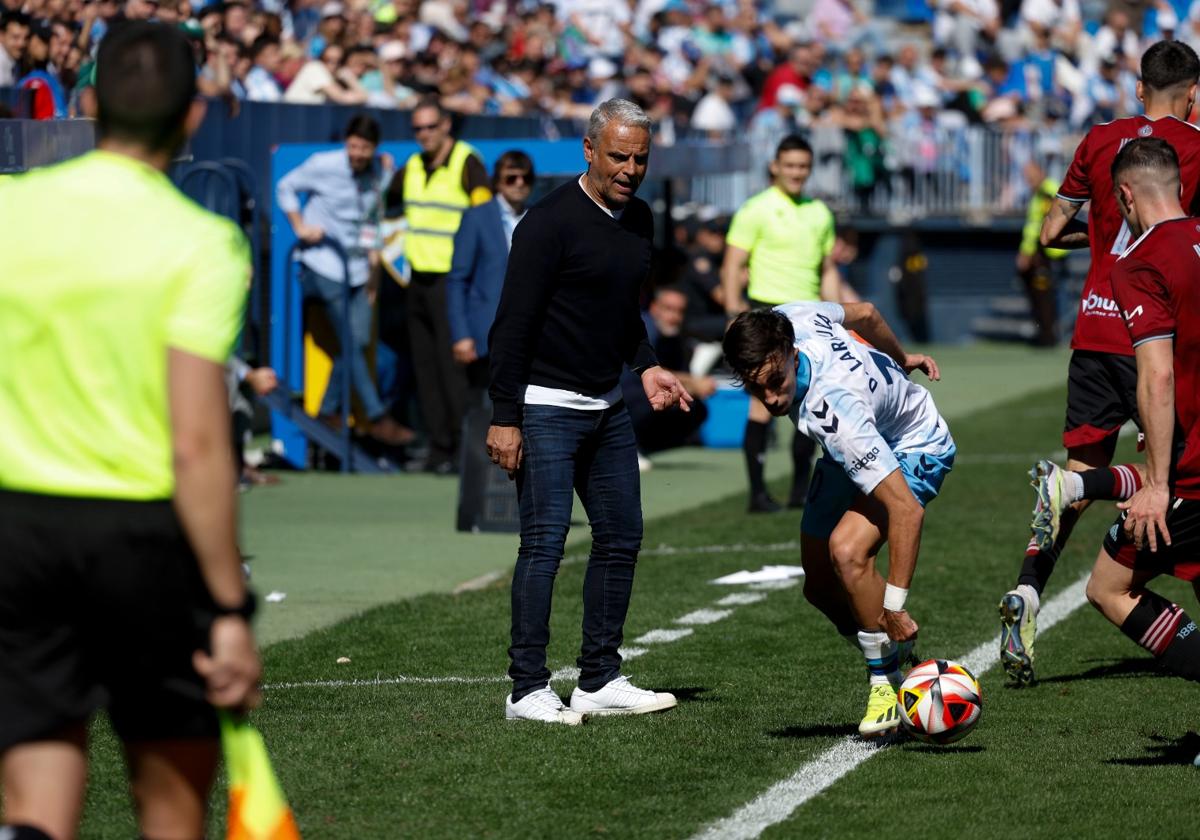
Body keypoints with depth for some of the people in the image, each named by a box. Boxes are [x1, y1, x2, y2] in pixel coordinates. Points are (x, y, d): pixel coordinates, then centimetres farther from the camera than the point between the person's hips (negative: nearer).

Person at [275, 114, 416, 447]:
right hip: (325, 265, -6)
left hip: (358, 266, 6)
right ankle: (377, 418, -7)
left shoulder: (379, 172, 6)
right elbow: (286, 187, 4)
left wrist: (373, 257, 15)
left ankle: (329, 411, 15)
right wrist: (301, 226, -6)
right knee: (350, 343, -8)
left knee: (357, 342, 2)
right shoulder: (325, 165, -8)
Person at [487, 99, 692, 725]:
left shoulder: (638, 219, 10)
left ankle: (600, 682, 17)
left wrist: (645, 366, 10)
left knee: (621, 537, 9)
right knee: (545, 541, -11)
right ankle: (528, 690, -7)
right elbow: (512, 323, -16)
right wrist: (503, 418, -19)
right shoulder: (551, 221, -15)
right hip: (546, 407, -8)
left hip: (608, 408, 8)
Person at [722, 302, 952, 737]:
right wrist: (898, 361, 19)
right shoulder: (783, 320, -24)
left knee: (847, 551, -31)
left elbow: (907, 509, -44)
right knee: (820, 586, 4)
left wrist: (893, 606, -45)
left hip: (917, 450, -8)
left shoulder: (831, 411, -43)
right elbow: (864, 313, -2)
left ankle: (887, 683, -14)